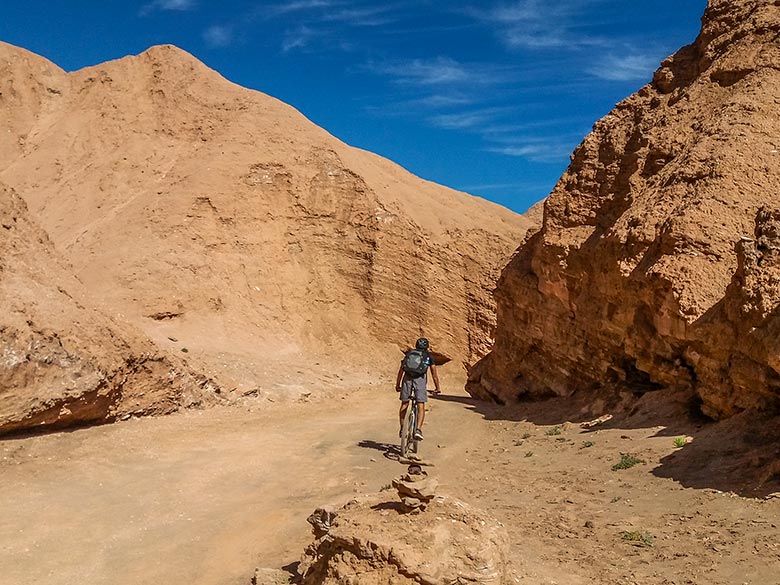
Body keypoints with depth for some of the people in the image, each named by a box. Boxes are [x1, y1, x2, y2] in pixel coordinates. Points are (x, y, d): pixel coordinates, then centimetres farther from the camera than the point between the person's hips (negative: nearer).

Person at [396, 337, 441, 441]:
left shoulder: (409, 354, 24)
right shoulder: (429, 357, 19)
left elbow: (401, 370, 22)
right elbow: (434, 374, 19)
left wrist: (397, 385, 27)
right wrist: (437, 388, 27)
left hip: (407, 378, 2)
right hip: (420, 379, -2)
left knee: (404, 404, 12)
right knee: (421, 406, -1)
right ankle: (418, 429, -16)